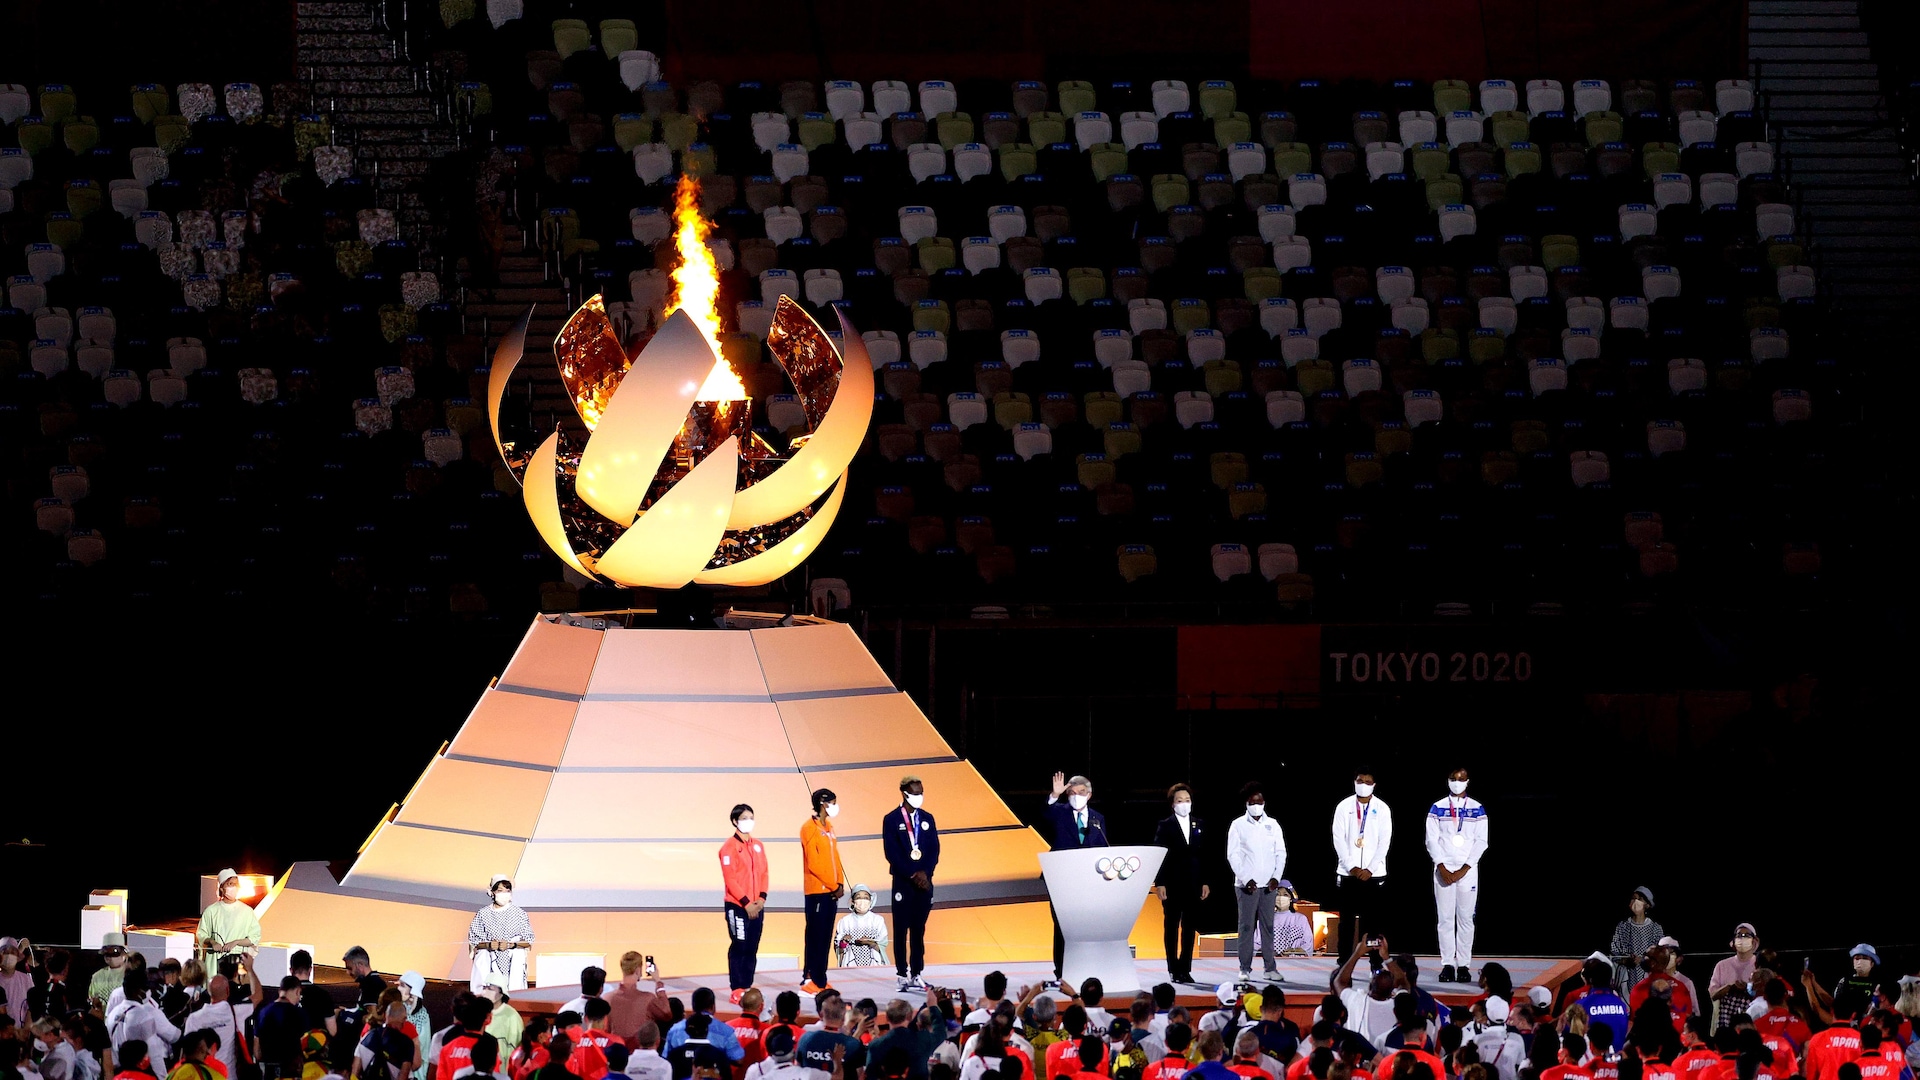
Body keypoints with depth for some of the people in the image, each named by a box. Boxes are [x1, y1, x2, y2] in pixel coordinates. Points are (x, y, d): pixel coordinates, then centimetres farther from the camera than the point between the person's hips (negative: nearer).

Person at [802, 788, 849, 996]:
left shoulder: (828, 827, 15)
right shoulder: (810, 828, -10)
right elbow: (813, 863, -15)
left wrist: (840, 883, 3)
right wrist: (833, 885, -12)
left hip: (831, 891, 8)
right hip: (817, 891, -8)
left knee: (825, 938, 8)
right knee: (815, 937, -8)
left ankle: (820, 980, 11)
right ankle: (809, 981, -7)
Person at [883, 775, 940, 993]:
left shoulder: (927, 818, 10)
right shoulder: (892, 820, -3)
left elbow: (934, 849, 7)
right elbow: (892, 853, -9)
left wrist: (926, 873, -8)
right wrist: (912, 875, -14)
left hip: (924, 881, 4)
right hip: (903, 883, -4)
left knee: (919, 930, 7)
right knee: (901, 931, -1)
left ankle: (917, 975, 10)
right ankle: (903, 976, 1)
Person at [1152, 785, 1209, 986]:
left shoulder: (1198, 825, 10)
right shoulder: (1165, 826, -1)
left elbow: (1203, 854, 10)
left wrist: (1204, 882, 5)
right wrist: (1159, 883, -11)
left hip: (1193, 884, 3)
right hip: (1172, 884, -3)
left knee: (1189, 928, 5)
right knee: (1171, 927, 2)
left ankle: (1185, 968, 10)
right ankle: (1174, 969, 6)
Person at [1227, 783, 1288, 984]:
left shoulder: (1272, 825, 11)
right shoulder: (1238, 825, 3)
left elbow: (1281, 853, 10)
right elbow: (1233, 855, -1)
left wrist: (1276, 877, -4)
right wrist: (1246, 879, -10)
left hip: (1269, 884, 2)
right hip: (1247, 884, -2)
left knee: (1268, 926, 3)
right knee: (1247, 926, -3)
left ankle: (1270, 967, 5)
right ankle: (1245, 968, -1)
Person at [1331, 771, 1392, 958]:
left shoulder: (1382, 809, 3)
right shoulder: (1344, 807, 4)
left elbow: (1384, 842, -1)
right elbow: (1338, 839, 0)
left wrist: (1370, 869, -10)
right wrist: (1351, 867, -9)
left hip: (1373, 874, -1)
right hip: (1348, 873, 1)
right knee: (1347, 920, 2)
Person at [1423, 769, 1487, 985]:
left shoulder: (1477, 810, 5)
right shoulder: (1437, 809, 6)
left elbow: (1481, 842, 1)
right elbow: (1431, 840, 2)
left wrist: (1464, 869, -8)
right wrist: (1442, 868, -9)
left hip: (1468, 870, 0)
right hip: (1444, 869, 0)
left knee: (1466, 918, -1)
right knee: (1445, 918, -2)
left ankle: (1464, 966, 2)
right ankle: (1447, 965, 1)